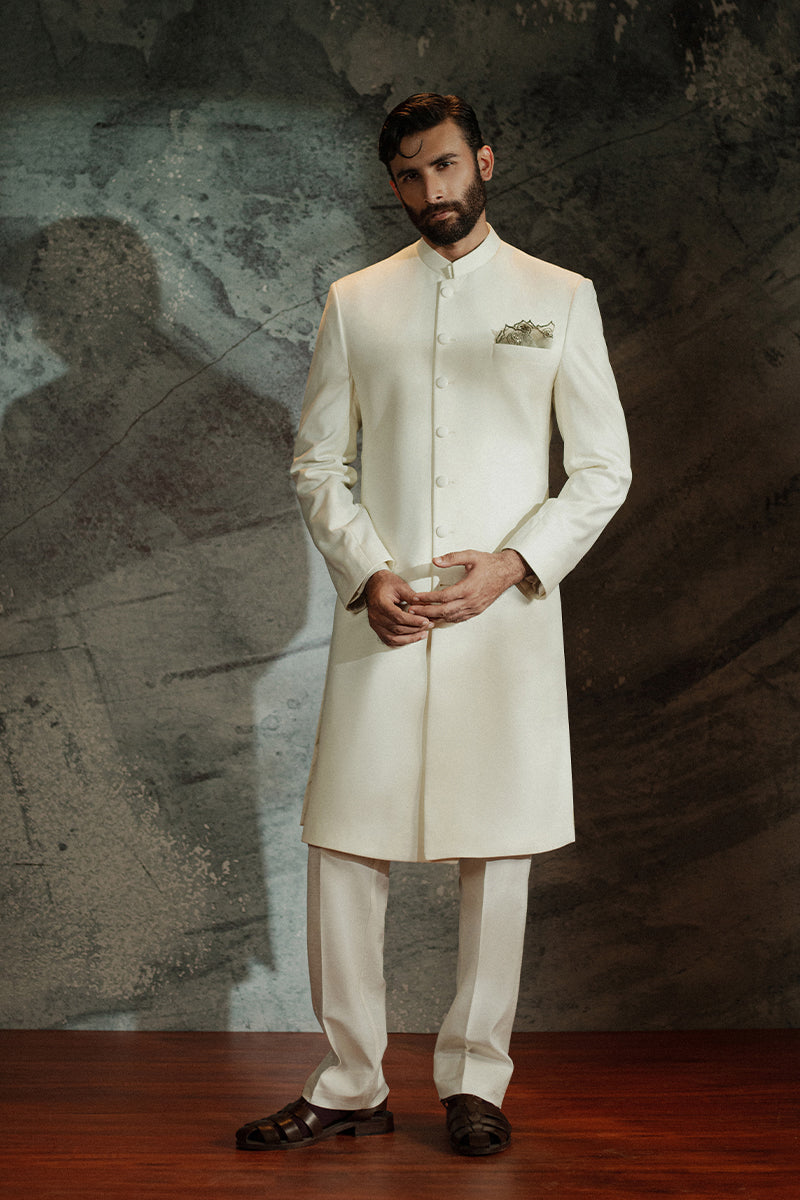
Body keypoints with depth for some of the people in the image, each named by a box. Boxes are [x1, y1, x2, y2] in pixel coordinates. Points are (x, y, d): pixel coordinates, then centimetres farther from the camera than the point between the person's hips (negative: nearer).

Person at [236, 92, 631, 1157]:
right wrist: (367, 575, -6)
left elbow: (605, 469, 5)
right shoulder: (356, 303, 11)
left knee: (496, 850, 2)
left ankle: (476, 1081, 14)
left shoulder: (560, 299, 8)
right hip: (381, 612, 1)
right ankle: (351, 1084, 10)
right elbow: (317, 465, 10)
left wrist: (513, 565, -9)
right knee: (344, 847, -2)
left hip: (507, 613, -1)